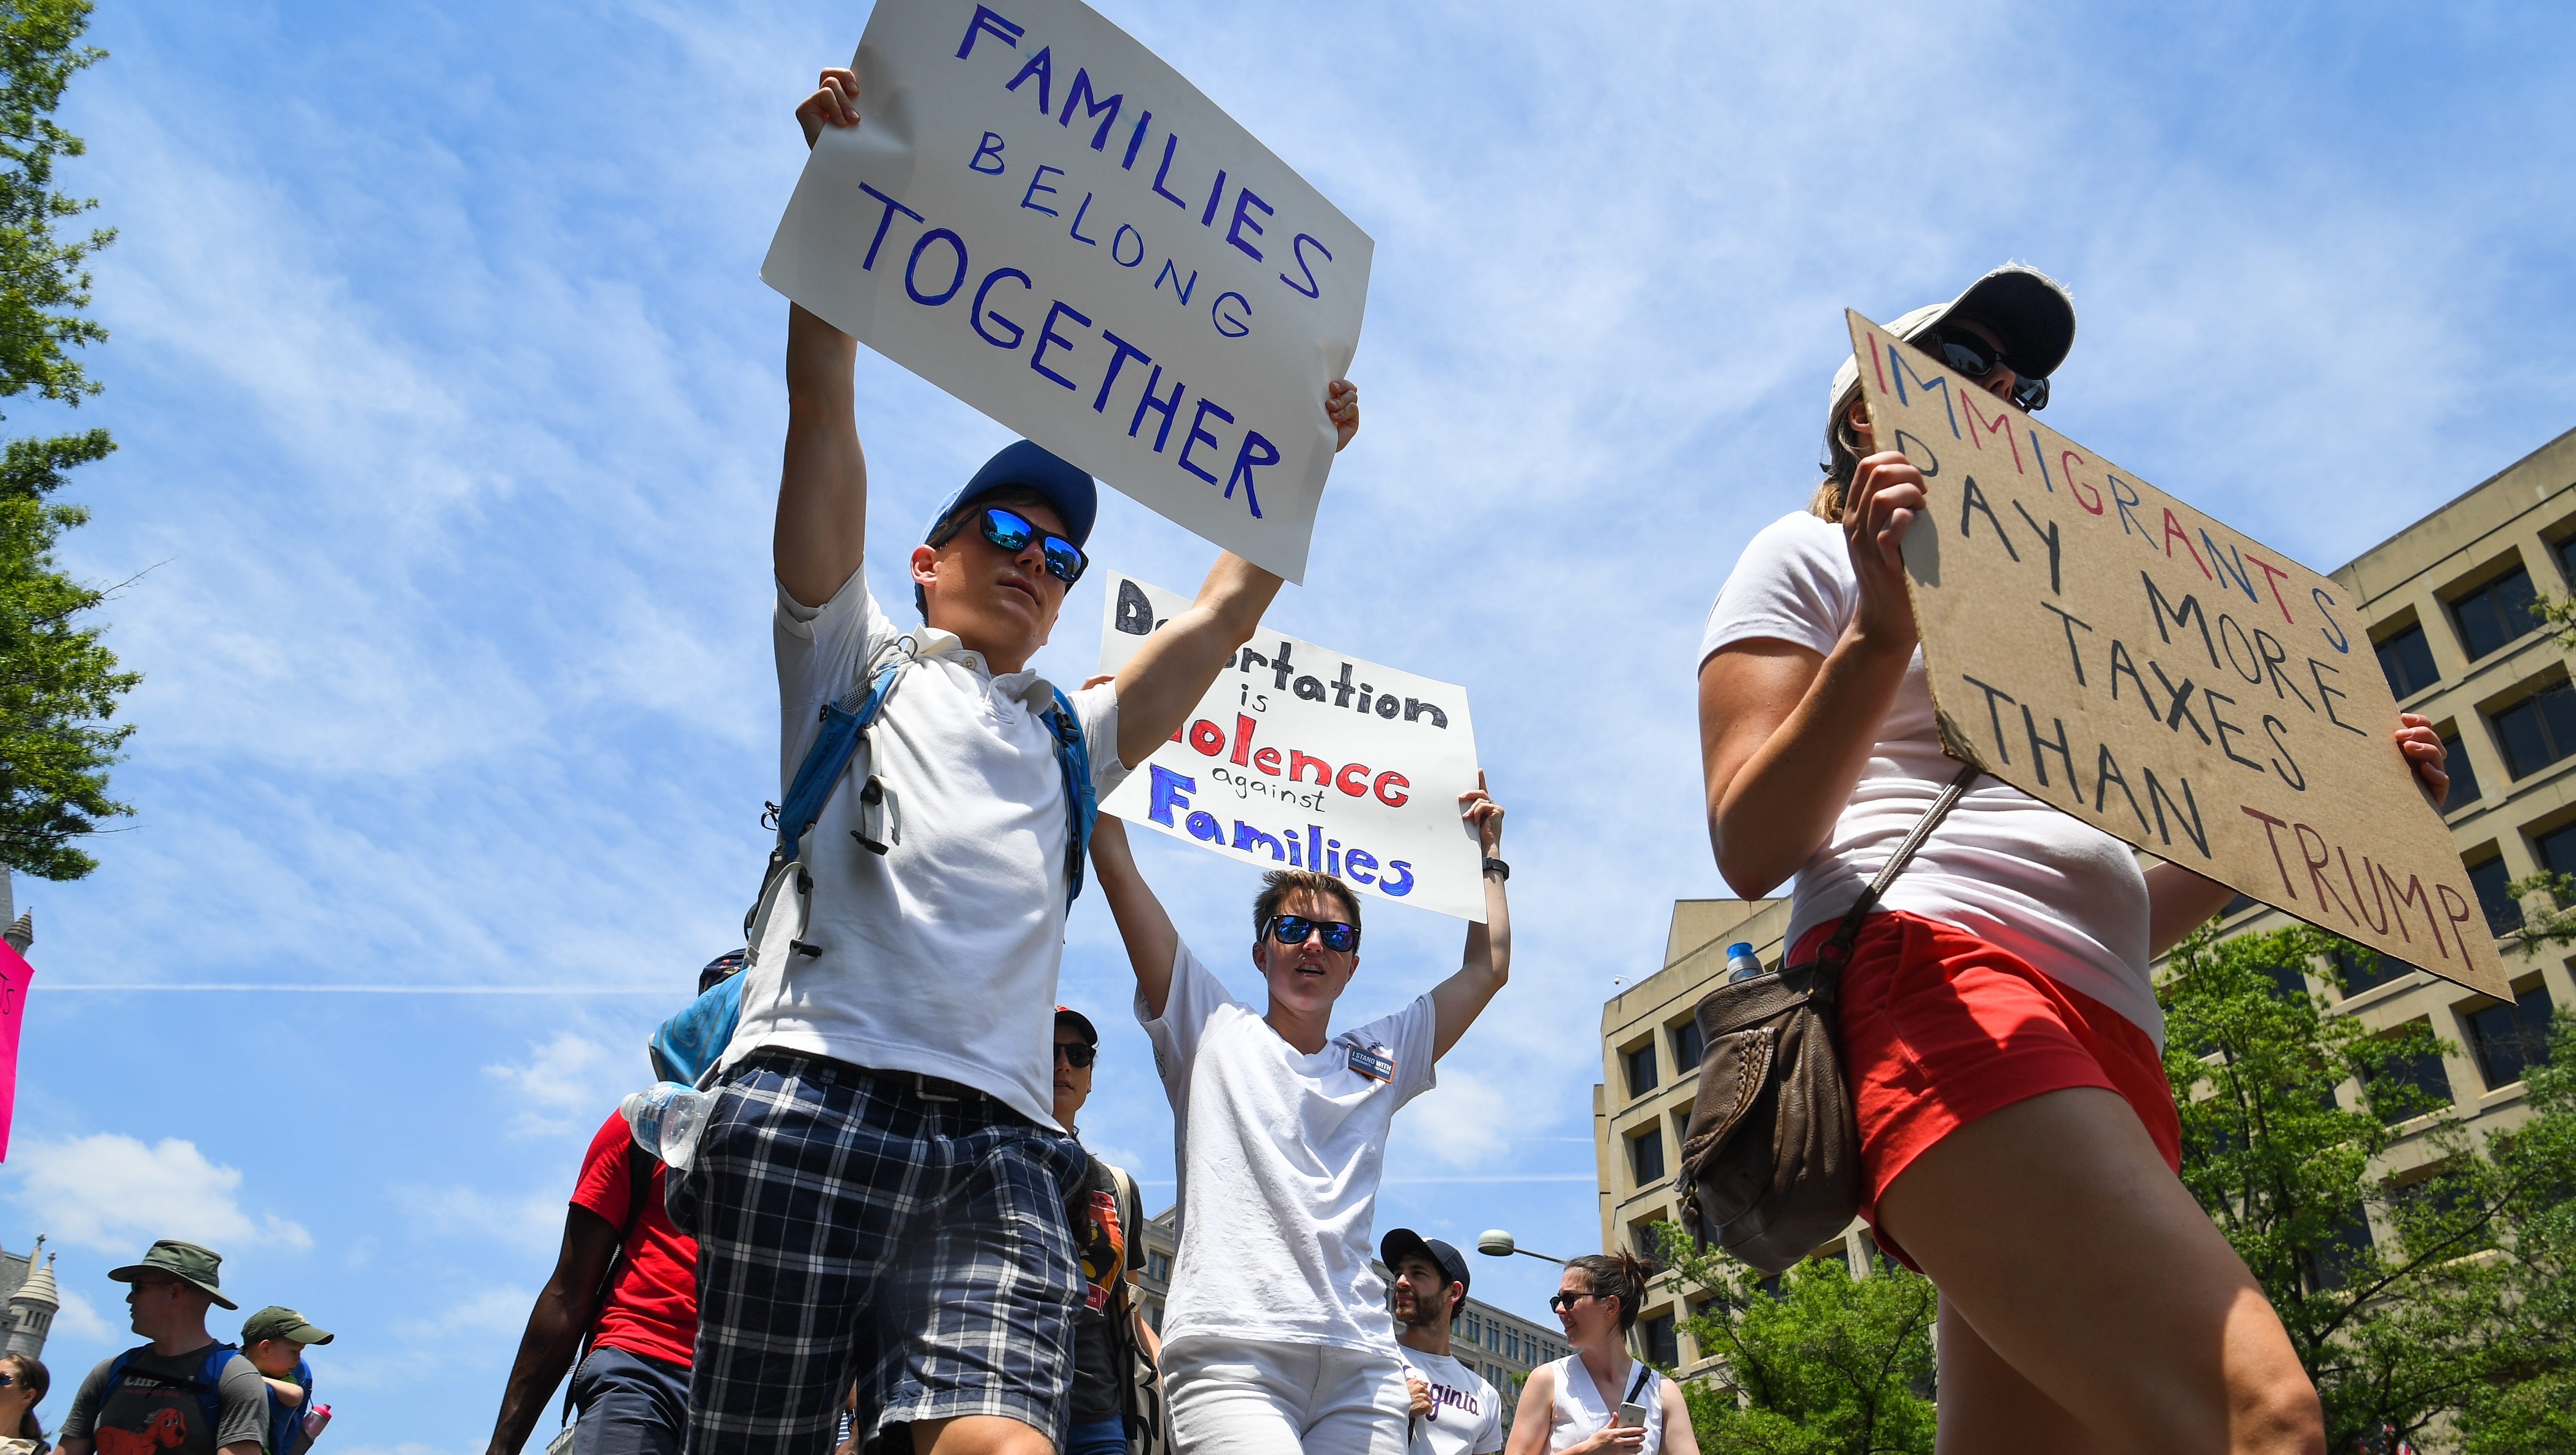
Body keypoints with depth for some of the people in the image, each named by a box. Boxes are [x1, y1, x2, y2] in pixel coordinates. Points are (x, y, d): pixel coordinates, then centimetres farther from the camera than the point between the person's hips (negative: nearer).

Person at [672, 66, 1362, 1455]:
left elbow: (1223, 612, 31)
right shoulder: (851, 662, 21)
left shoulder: (1072, 740, 32)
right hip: (814, 1094, -2)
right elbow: (823, 416, 13)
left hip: (998, 1141, 3)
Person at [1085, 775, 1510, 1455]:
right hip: (1230, 1350, -4)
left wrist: (1487, 851, 33)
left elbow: (1488, 966, 26)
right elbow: (1117, 864, 10)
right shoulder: (1213, 1030, 12)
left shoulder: (1378, 1061, 21)